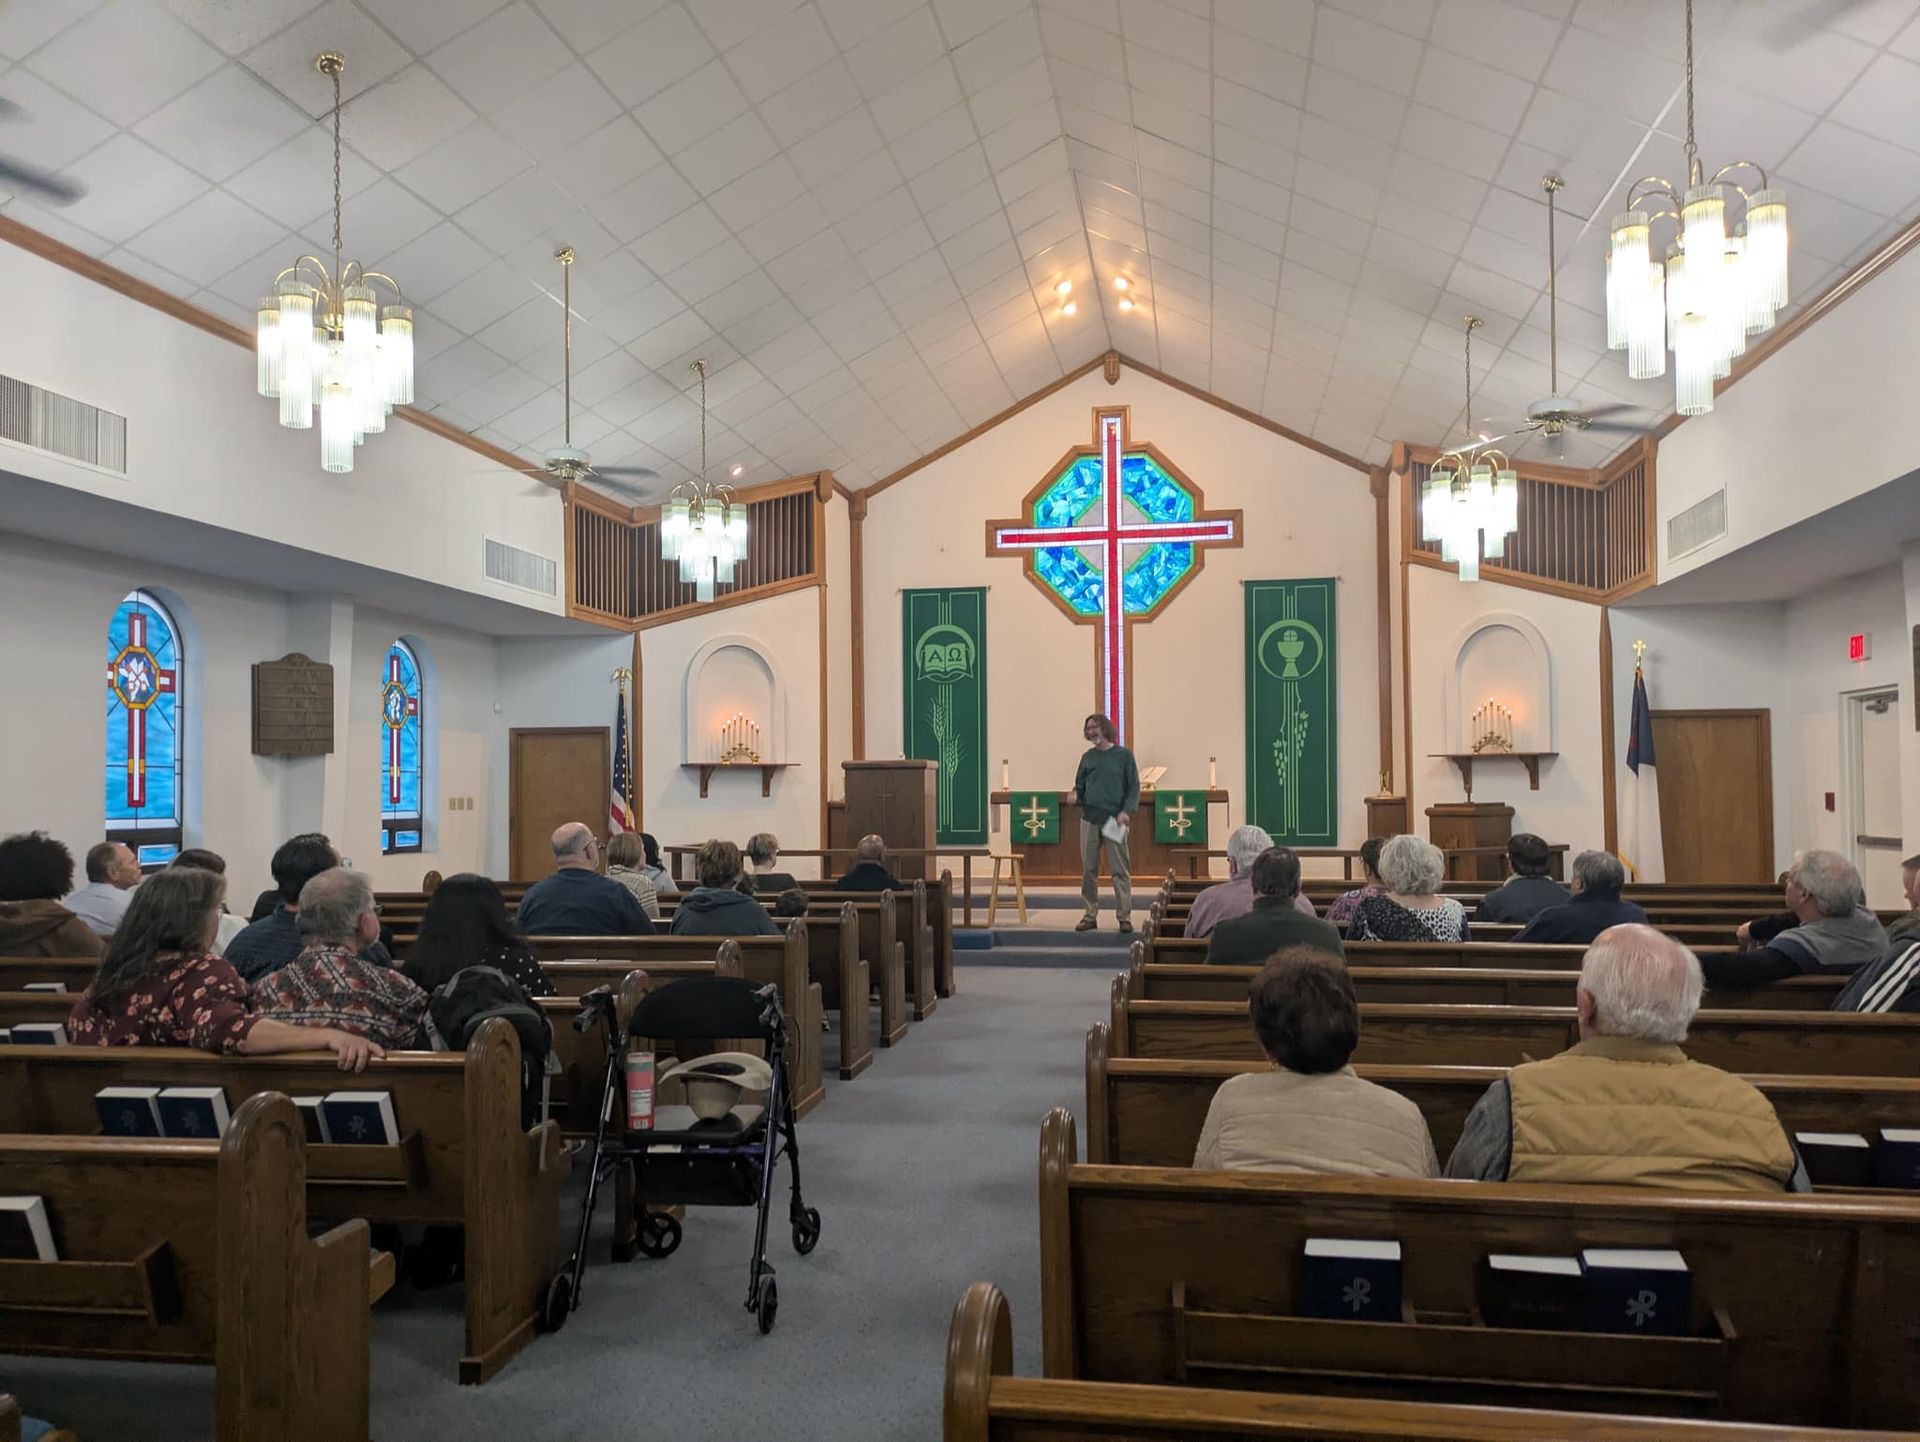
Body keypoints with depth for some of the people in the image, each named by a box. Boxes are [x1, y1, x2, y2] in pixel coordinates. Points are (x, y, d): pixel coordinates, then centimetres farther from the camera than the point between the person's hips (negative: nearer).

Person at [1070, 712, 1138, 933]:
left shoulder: (1123, 755, 2)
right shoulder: (1088, 757, 12)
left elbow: (1134, 787, 0)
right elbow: (1080, 785, 16)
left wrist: (1126, 811, -14)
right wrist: (1075, 794, -7)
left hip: (1114, 821, -4)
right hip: (1089, 819, 4)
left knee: (1120, 871, -2)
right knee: (1088, 870, 6)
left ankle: (1124, 916, 3)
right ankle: (1090, 915, 14)